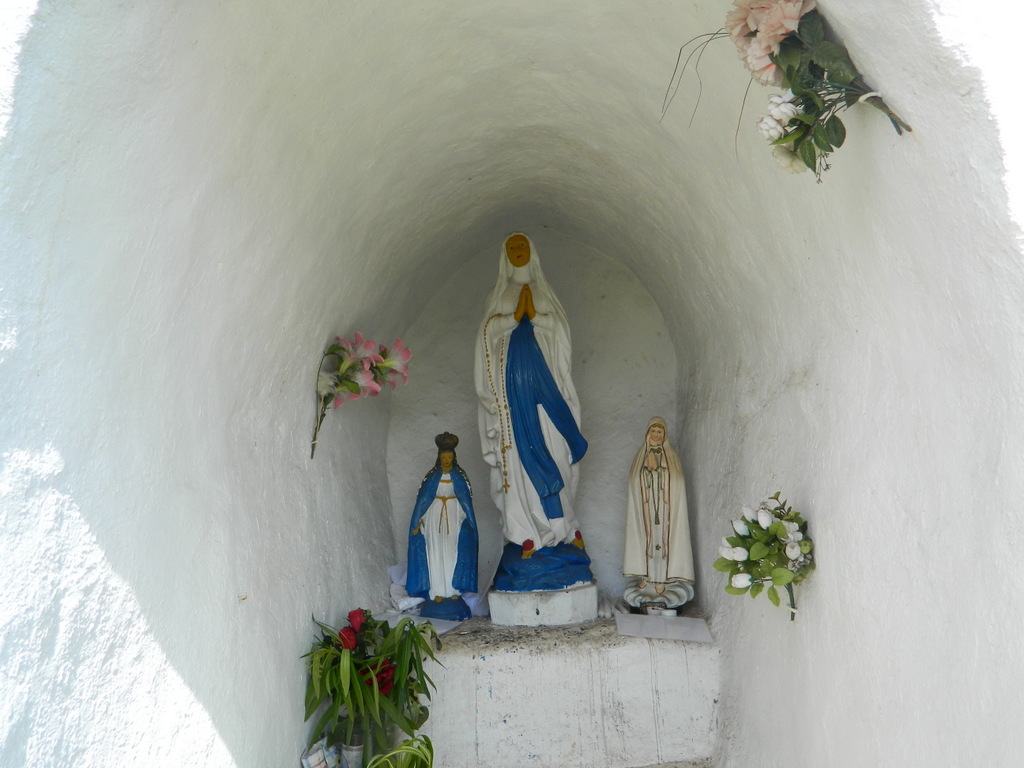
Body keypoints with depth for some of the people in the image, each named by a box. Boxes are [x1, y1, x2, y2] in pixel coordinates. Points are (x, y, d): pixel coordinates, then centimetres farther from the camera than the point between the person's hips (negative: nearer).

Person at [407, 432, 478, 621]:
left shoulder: (459, 476, 0)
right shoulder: (432, 476, -1)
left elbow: (467, 499, 2)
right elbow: (422, 499, 1)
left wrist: (470, 523, -3)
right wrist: (418, 522, -3)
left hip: (454, 517, 0)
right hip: (435, 516, 0)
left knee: (454, 554, 0)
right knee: (436, 554, 0)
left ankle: (453, 591, 8)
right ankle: (438, 593, 4)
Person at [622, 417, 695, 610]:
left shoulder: (671, 458, 4)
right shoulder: (640, 457, 8)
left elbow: (676, 489, 0)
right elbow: (635, 489, 7)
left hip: (665, 508, -1)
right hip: (645, 508, 1)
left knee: (663, 540, -2)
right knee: (646, 538, 2)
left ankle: (662, 579, 4)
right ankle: (645, 577, 11)